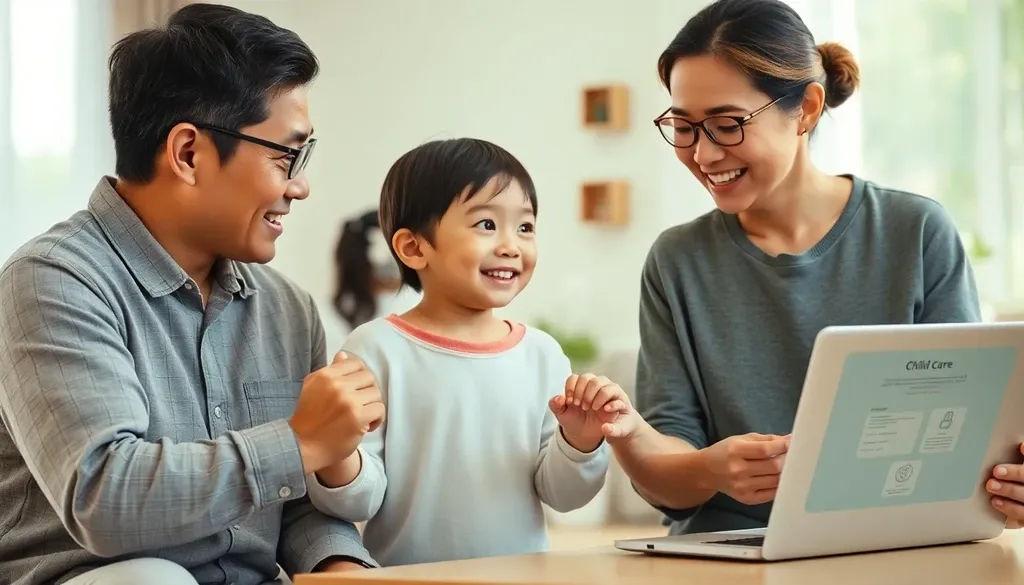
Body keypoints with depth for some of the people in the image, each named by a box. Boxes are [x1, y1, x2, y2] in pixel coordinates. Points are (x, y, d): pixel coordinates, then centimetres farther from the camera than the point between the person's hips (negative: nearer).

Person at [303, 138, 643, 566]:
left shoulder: (541, 354, 7)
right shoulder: (377, 349, -3)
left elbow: (559, 493, 11)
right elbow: (362, 500, -3)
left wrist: (580, 443, -5)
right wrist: (338, 463, -20)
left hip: (523, 577, 2)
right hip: (406, 578, -2)